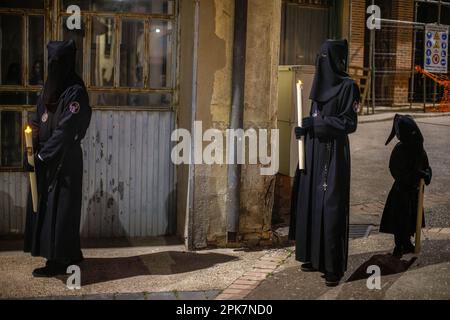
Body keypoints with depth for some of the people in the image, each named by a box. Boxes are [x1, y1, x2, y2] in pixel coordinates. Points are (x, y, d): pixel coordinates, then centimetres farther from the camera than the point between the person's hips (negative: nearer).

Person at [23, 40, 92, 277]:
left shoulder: (75, 92, -14)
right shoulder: (49, 89, 12)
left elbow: (66, 131, -18)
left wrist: (43, 156, -16)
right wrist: (34, 129, -5)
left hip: (64, 161, -9)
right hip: (46, 159, 9)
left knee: (59, 209, -4)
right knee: (43, 206, 12)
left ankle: (59, 261, 4)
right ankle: (70, 255, 22)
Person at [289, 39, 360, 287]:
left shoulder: (347, 86, -9)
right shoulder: (321, 83, 13)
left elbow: (349, 123, -14)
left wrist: (316, 123, -17)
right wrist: (305, 128, 2)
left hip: (334, 154, -8)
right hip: (314, 153, 8)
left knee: (331, 207, -7)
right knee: (310, 203, 9)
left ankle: (334, 267, -1)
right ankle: (315, 257, 21)